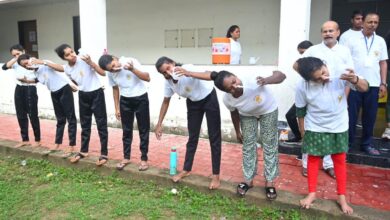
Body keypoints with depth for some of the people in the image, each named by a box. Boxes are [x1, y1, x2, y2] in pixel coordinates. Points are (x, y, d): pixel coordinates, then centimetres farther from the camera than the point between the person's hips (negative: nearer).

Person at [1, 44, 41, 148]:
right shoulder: (15, 63, 10)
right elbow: (4, 67, -4)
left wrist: (30, 80, -23)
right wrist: (15, 59, -6)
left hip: (30, 89, -6)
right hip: (19, 89, 6)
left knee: (32, 115, -2)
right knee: (21, 115, 9)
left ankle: (37, 140, 9)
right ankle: (25, 139, 20)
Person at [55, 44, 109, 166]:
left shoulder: (84, 59, -17)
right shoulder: (66, 69, -2)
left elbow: (103, 73, -20)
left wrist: (91, 63, -28)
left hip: (96, 93, -5)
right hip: (83, 95, 5)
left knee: (101, 125, -1)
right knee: (85, 125, 16)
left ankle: (104, 154, 7)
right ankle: (83, 151, 31)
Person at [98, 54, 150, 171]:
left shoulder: (131, 61, -19)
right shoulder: (110, 73, -7)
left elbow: (147, 78, -22)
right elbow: (115, 89, 7)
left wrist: (132, 69, -35)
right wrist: (117, 108, 6)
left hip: (141, 98, -3)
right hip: (125, 100, 3)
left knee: (143, 130, 3)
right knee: (127, 130, 9)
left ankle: (144, 159, 14)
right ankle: (126, 158, 23)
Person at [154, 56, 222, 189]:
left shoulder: (187, 69, -33)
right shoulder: (168, 82, -14)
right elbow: (166, 102, 0)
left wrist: (187, 73, -61)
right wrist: (159, 124, -1)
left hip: (209, 98, -5)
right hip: (193, 102, 5)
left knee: (214, 137, -3)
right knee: (192, 137, 12)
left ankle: (216, 176, 4)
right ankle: (186, 170, 25)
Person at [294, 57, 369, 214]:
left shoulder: (340, 73, -22)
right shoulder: (302, 87, -22)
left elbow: (365, 88, -14)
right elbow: (300, 111, -7)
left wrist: (355, 80, -37)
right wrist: (303, 133, 2)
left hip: (339, 127, 1)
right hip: (315, 129, -1)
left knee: (340, 161, 12)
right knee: (313, 159, 11)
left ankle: (342, 197, 29)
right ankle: (311, 193, 30)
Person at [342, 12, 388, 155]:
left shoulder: (380, 41, 9)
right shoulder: (352, 40, 0)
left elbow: (383, 63, 10)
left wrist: (383, 83, 4)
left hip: (373, 85, 3)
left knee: (370, 116, 8)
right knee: (351, 115, 3)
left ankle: (367, 144, 20)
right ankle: (348, 142, 14)